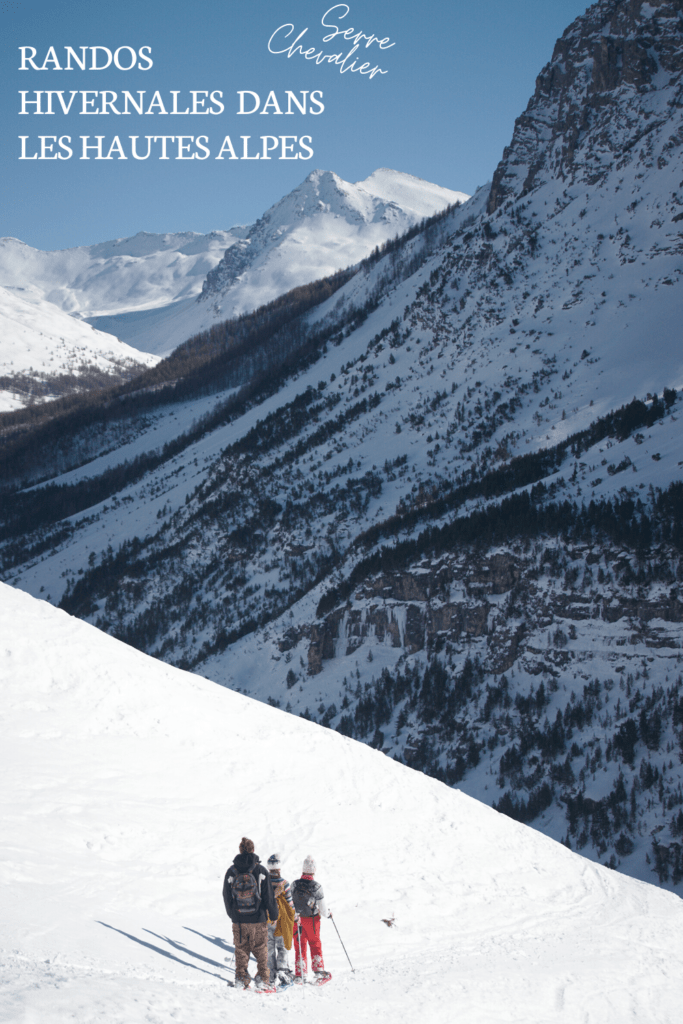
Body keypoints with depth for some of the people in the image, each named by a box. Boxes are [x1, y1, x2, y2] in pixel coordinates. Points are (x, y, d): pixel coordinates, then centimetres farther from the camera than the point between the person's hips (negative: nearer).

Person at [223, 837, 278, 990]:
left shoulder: (231, 871, -3)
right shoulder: (260, 870, -8)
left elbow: (226, 895, 6)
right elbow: (268, 895, -5)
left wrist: (232, 914, 20)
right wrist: (273, 914, 8)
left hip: (238, 920, 1)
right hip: (258, 919, -1)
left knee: (241, 950, 11)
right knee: (261, 949, 9)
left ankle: (241, 979, 11)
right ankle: (263, 979, 8)